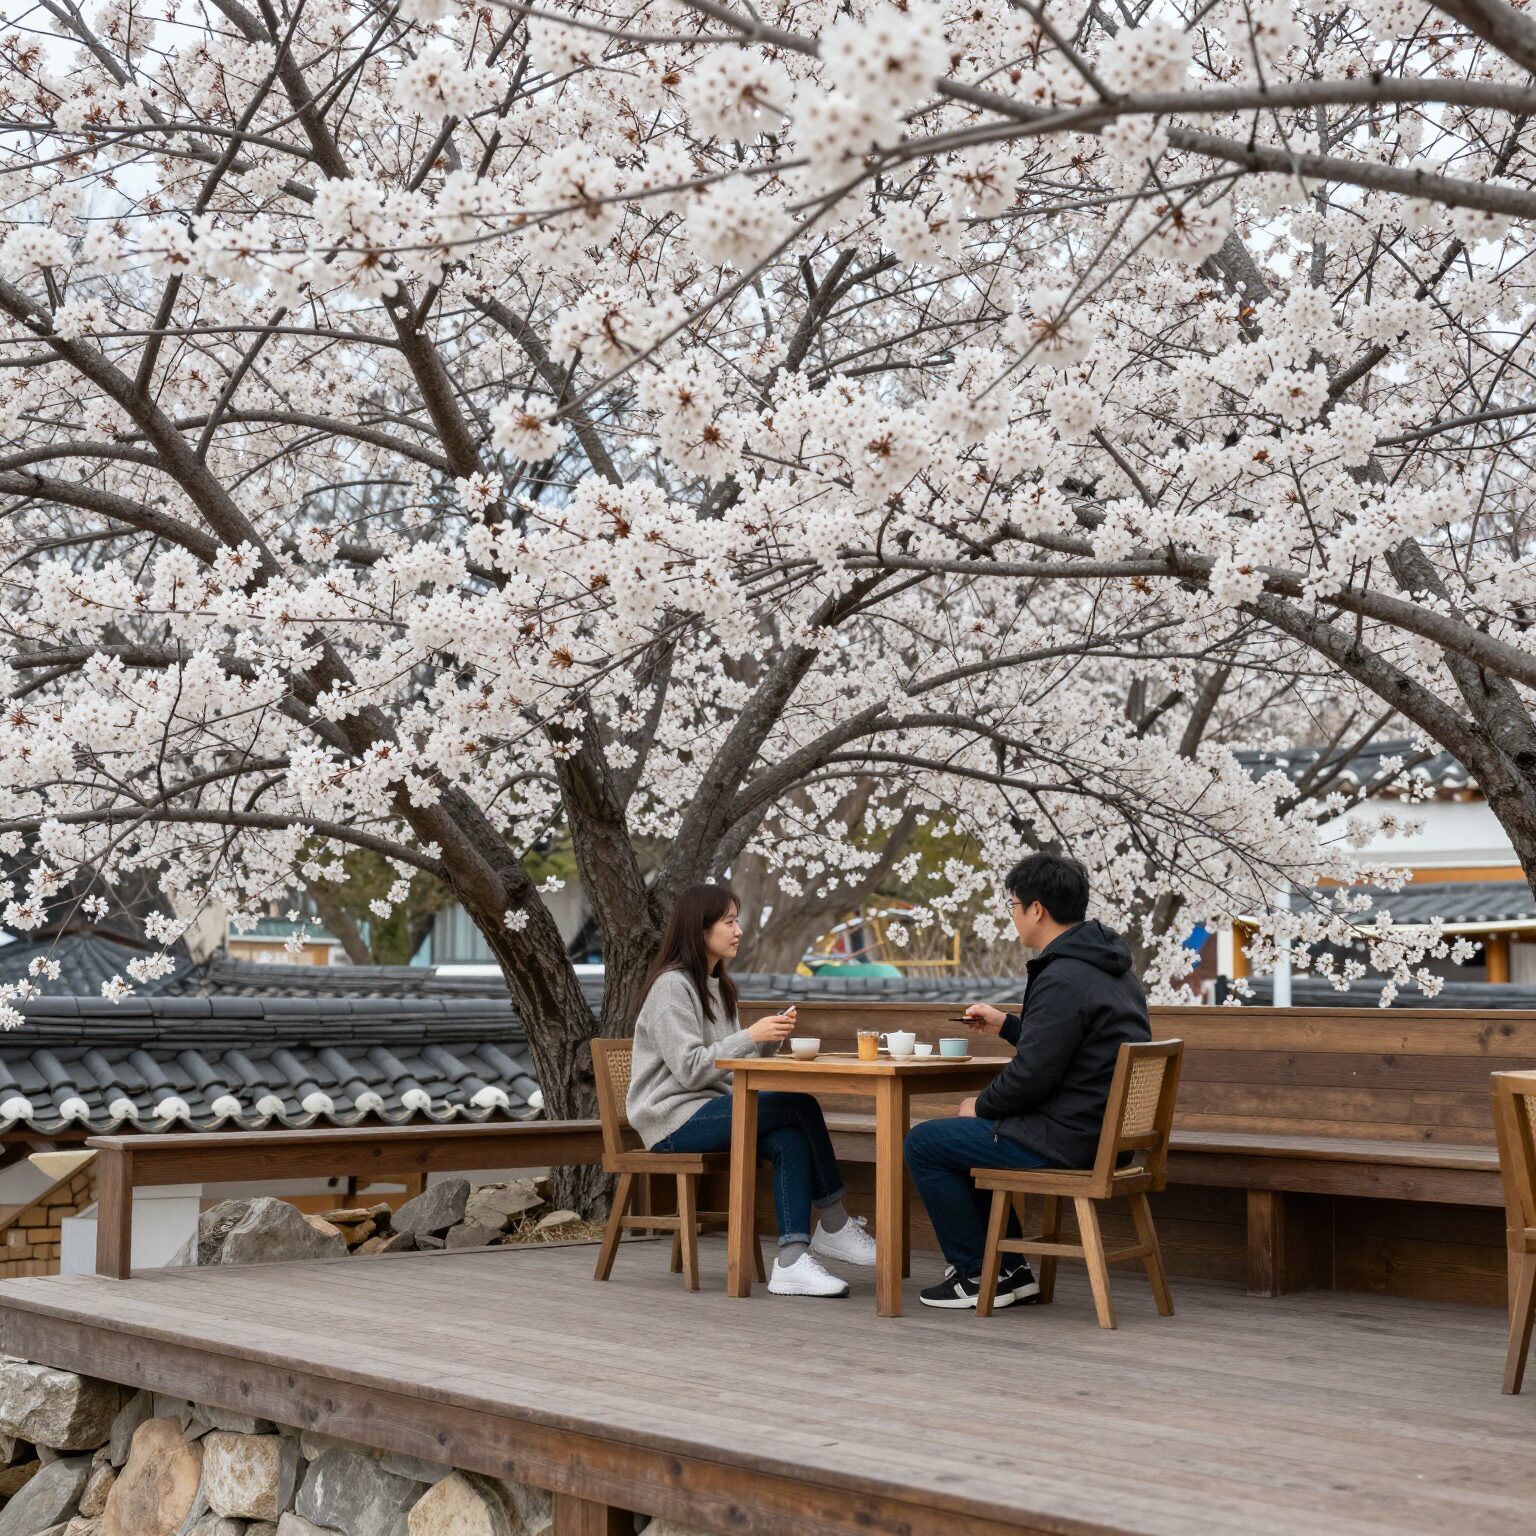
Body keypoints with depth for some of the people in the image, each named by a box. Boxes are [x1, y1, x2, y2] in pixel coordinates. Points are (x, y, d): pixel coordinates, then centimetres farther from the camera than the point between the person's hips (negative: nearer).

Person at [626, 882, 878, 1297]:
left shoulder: (717, 986, 17)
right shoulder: (671, 986, -11)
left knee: (790, 1141, -21)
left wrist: (769, 1039, -3)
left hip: (708, 1111, 8)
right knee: (801, 1105, -20)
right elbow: (690, 1070, -19)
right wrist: (751, 1036, -21)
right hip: (674, 1119, -8)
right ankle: (834, 1225, -9)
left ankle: (792, 1261, -27)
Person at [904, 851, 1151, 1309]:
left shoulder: (1063, 979, -22)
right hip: (1106, 1132, 10)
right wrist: (1006, 1024, 26)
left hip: (1066, 1141, -10)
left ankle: (977, 1275, 8)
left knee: (922, 1144, 1)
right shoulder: (1108, 966, 11)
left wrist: (981, 1106, -5)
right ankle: (1011, 1271, 24)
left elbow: (1031, 1075, -23)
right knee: (966, 1140, 27)